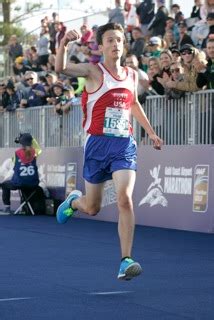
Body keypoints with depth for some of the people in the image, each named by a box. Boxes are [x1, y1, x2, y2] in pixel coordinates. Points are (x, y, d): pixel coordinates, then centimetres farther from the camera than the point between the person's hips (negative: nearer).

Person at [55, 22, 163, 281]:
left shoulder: (132, 75, 8)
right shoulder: (94, 71, -6)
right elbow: (60, 69, -24)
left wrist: (150, 132, 27)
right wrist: (64, 43, -40)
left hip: (124, 145, 2)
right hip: (98, 144, -2)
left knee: (124, 198, -19)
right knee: (92, 208, 11)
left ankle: (126, 261, -14)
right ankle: (73, 201, 49)